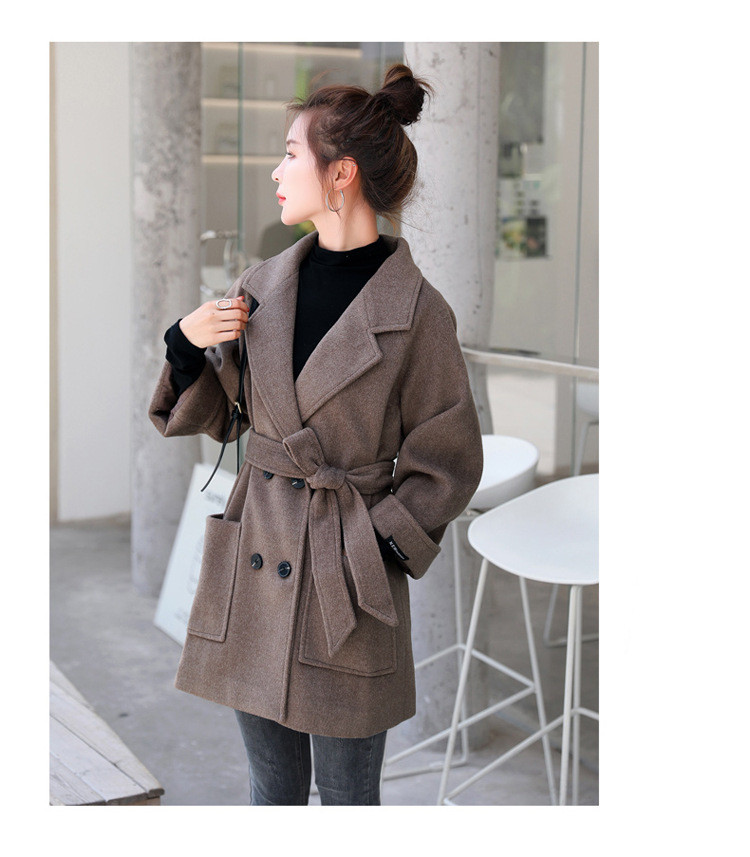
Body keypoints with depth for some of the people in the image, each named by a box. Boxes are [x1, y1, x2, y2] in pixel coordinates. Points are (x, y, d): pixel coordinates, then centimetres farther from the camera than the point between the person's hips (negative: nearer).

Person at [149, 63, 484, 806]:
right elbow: (212, 416, 11)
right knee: (272, 784, 18)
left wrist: (376, 549, -14)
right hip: (255, 558, 4)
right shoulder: (260, 287, 2)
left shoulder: (417, 312, -12)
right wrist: (188, 341, -7)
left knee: (346, 793, 12)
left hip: (347, 575, -4)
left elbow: (447, 463, -5)